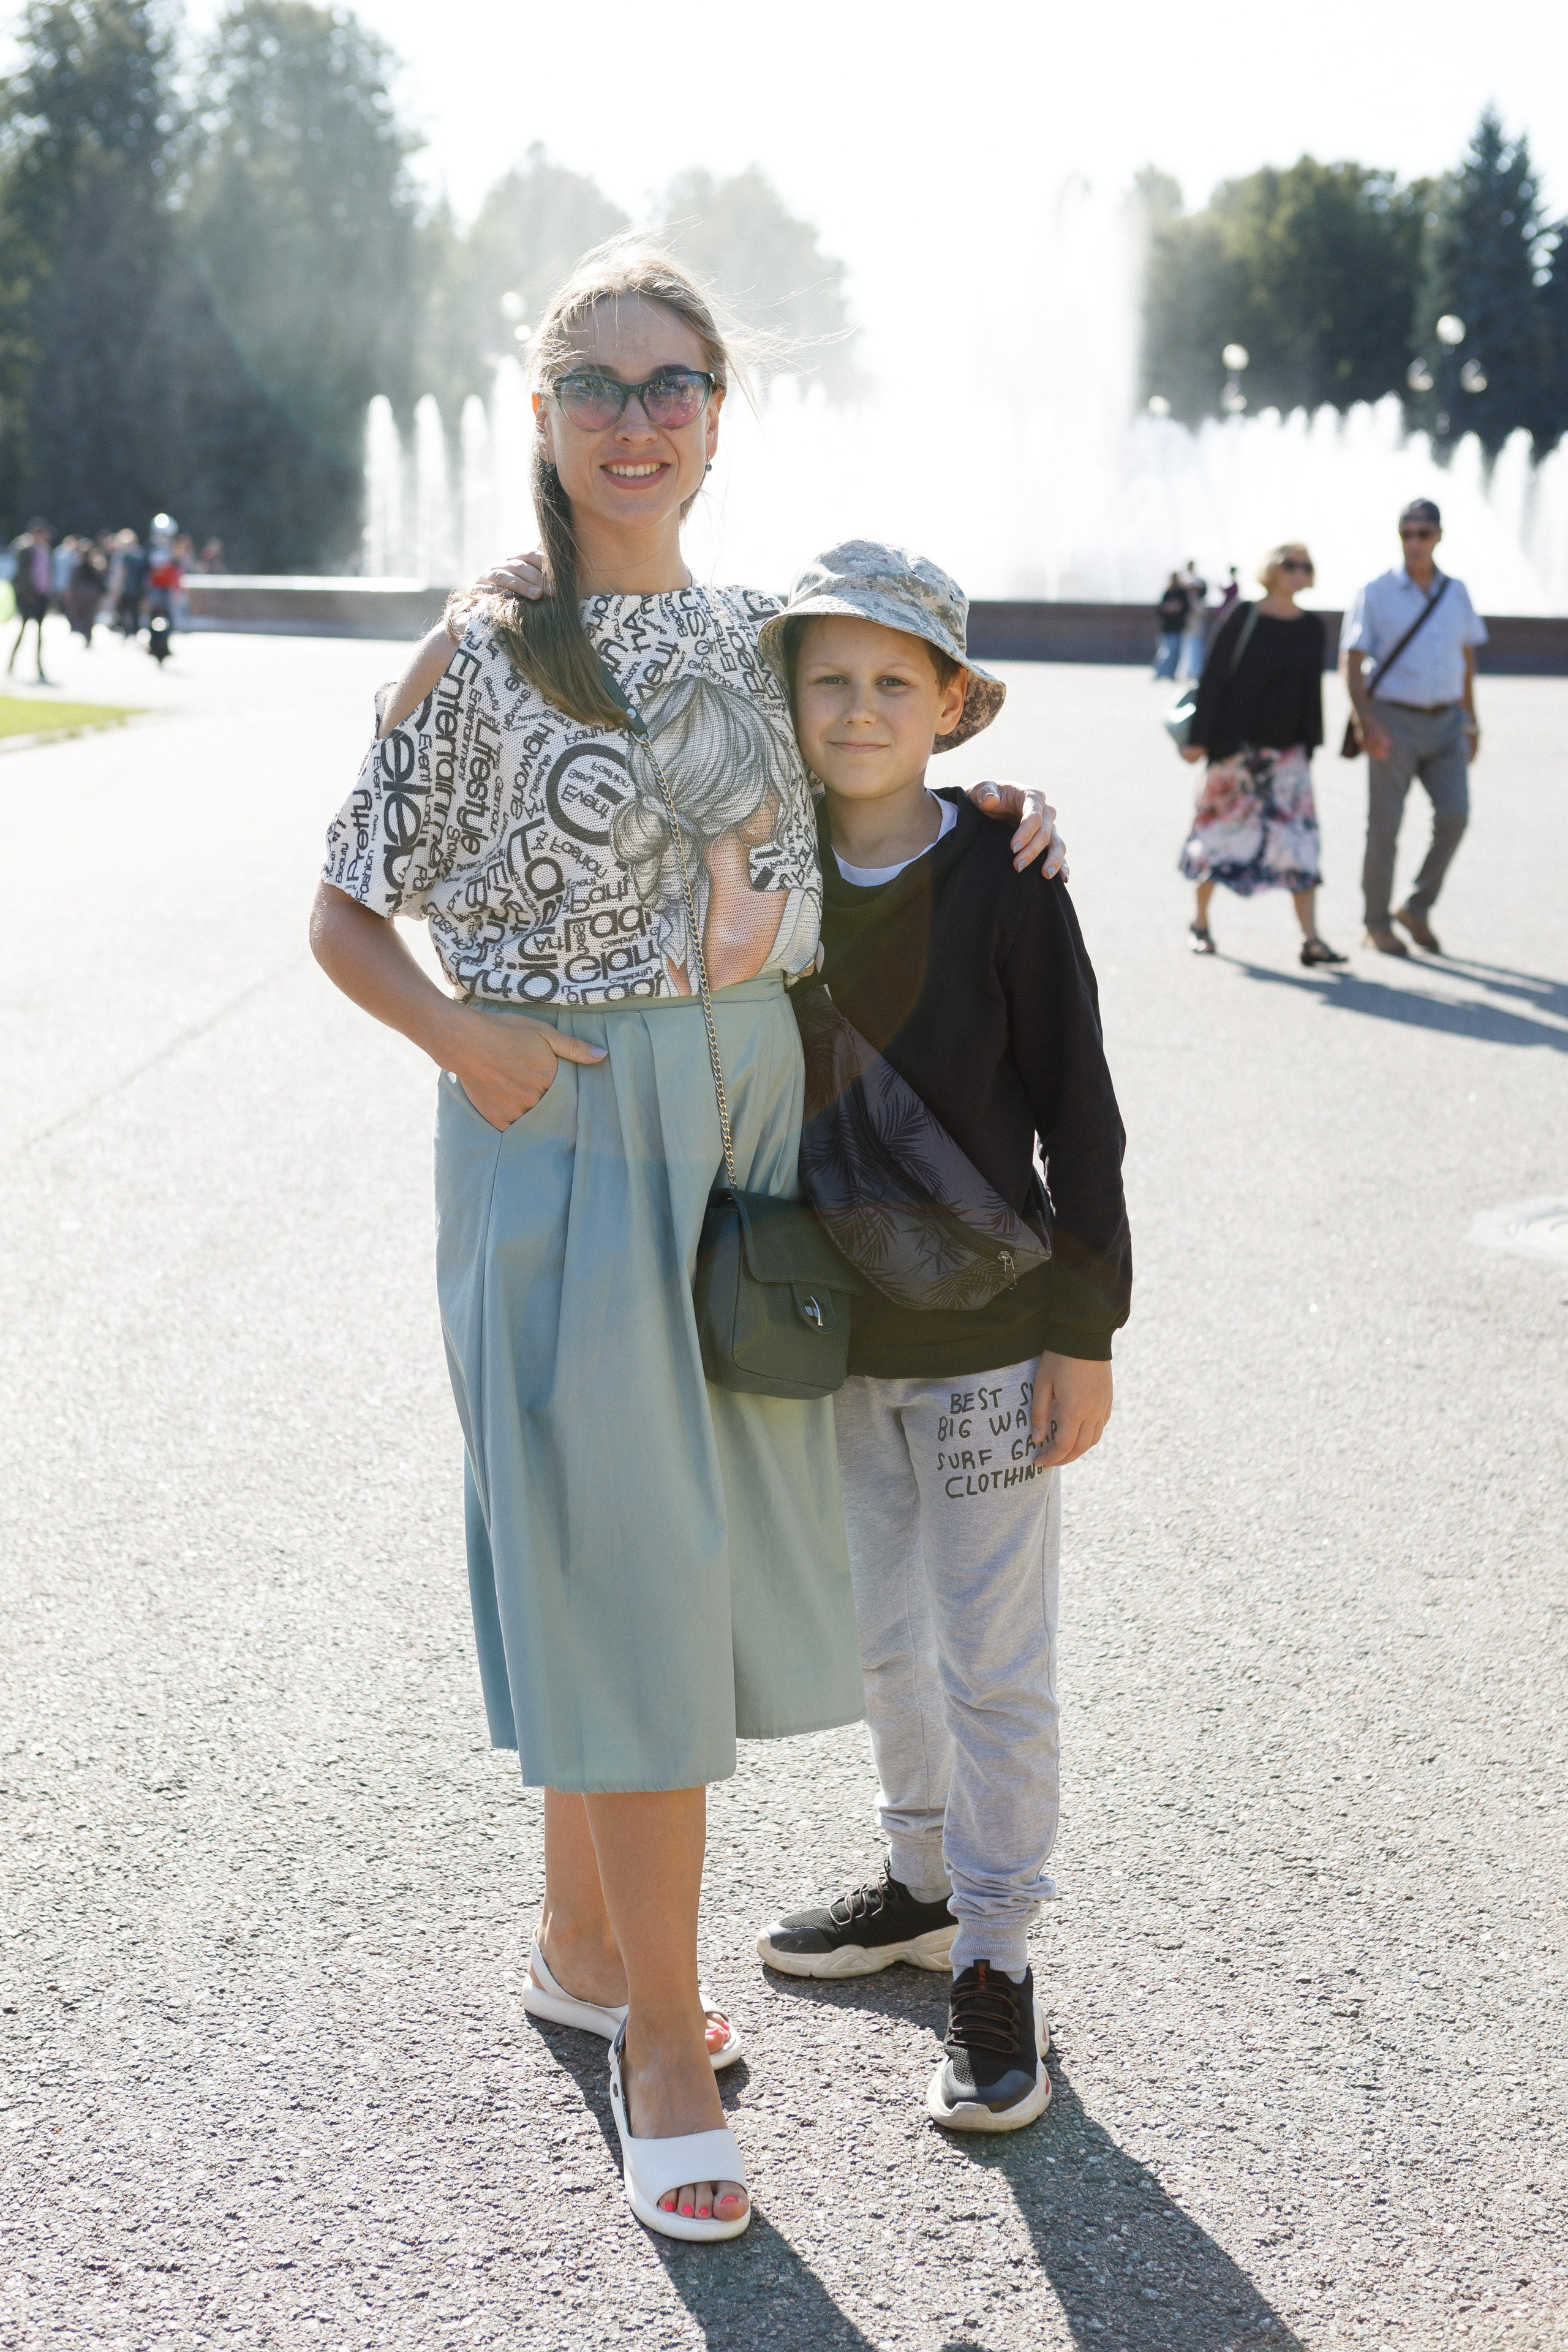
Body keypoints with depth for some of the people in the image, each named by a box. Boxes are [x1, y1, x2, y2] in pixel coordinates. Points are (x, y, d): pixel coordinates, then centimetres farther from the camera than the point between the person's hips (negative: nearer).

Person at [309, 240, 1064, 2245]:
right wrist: (467, 1037, -19)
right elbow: (346, 913, -2)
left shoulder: (754, 640, 8)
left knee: (659, 1553, 13)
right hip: (561, 1138, -5)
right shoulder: (485, 656, -7)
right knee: (620, 1566, -3)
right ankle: (662, 2035, 10)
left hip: (746, 1124, 5)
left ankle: (585, 1940, 31)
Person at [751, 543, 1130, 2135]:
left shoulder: (1004, 884, -12)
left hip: (986, 1333, -5)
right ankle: (924, 1881, 37)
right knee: (882, 1635, 18)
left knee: (992, 1658, 2)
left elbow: (1078, 1116, -9)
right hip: (833, 1330, 5)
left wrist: (1086, 1333, -10)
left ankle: (995, 1961, 15)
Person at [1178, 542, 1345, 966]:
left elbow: (1312, 691, 13)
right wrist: (1199, 738, -10)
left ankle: (1310, 939, -7)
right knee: (1221, 828, 5)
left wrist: (1310, 745, 12)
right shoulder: (1243, 618, -7)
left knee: (1299, 839, -4)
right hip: (1237, 744, -4)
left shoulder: (1312, 627, 6)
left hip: (1288, 750, 4)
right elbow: (1212, 677, -7)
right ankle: (1200, 922, 23)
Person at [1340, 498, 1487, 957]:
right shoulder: (1377, 593, -6)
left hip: (1445, 723, 4)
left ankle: (1418, 909, 6)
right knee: (1384, 826, 0)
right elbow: (1351, 659, -8)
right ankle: (1378, 925, 12)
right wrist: (1364, 721, -20)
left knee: (1454, 814, -10)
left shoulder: (1455, 592, 7)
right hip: (1394, 723, -4)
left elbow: (1467, 656, 17)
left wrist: (1470, 720, 15)